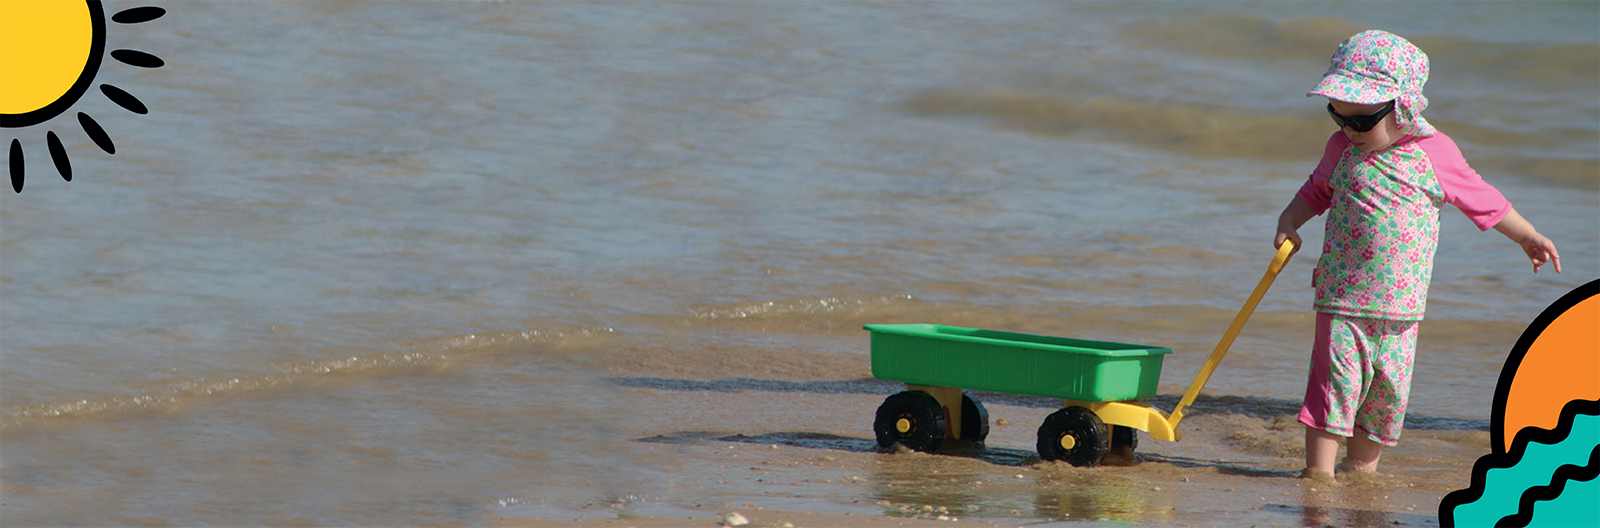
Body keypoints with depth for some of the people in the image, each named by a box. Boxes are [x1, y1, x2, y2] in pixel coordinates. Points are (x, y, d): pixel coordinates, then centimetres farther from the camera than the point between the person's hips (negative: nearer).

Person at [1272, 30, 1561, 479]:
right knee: (1335, 377, -9)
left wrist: (1527, 236, 18)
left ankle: (1362, 464, 18)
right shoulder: (1342, 149, 3)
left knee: (1387, 386, 5)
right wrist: (1289, 222, 4)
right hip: (1342, 293, 0)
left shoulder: (1435, 154, -3)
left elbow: (1481, 200, 12)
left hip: (1401, 302, 0)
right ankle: (1319, 468, -6)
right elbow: (1318, 191, 22)